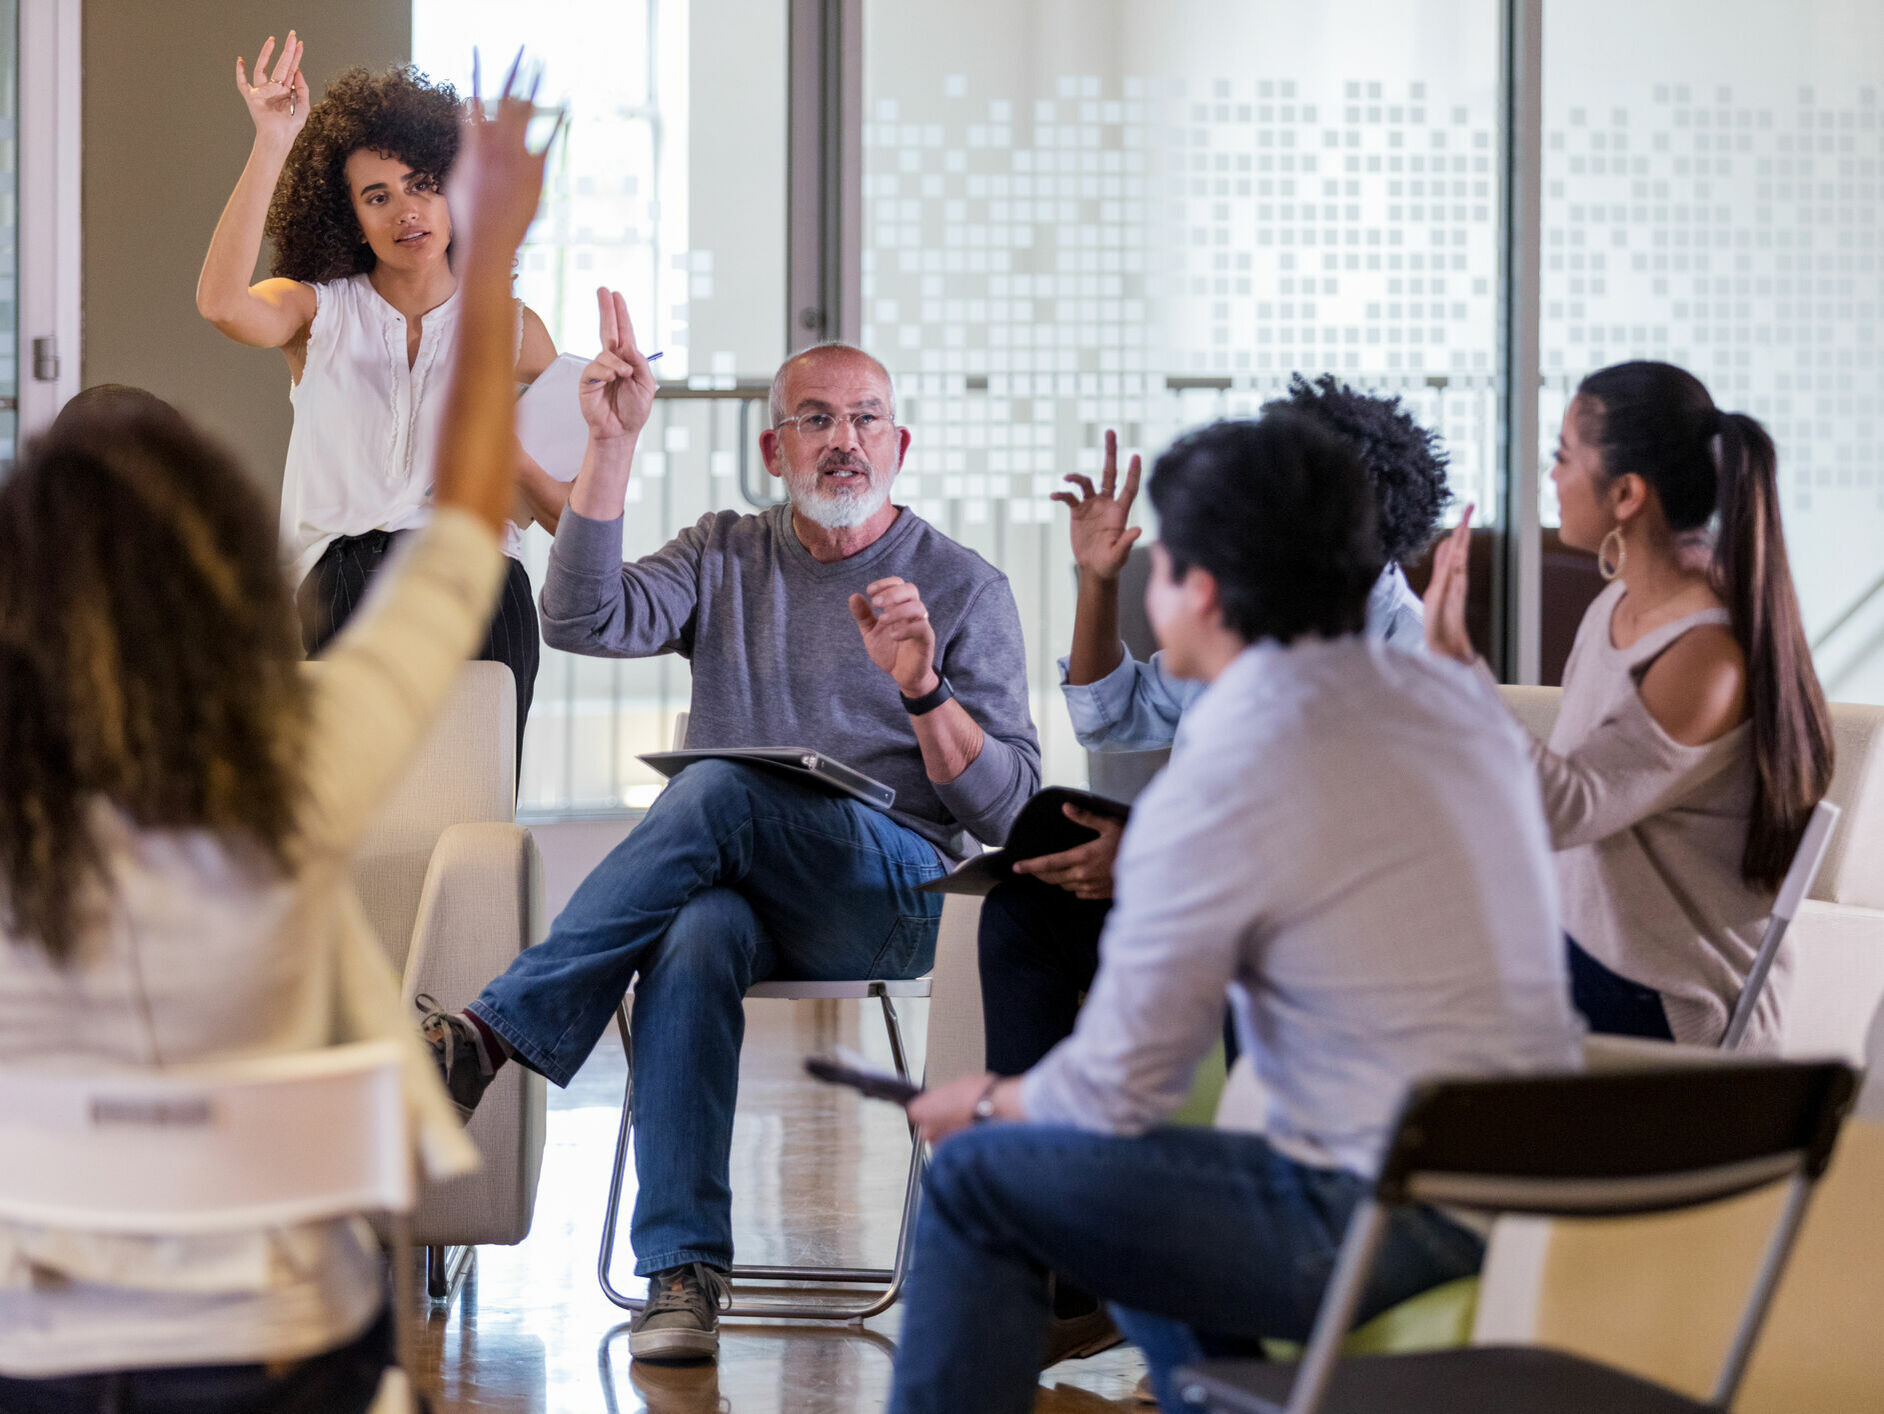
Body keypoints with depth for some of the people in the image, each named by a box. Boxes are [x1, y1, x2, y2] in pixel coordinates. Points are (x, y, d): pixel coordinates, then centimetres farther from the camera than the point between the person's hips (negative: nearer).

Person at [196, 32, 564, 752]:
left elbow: (579, 516, 20)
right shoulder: (322, 312, 15)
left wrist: (520, 466, -3)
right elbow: (222, 303, -11)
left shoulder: (511, 331, 18)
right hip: (344, 582, -1)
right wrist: (272, 146, -13)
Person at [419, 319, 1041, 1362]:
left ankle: (495, 1031, -31)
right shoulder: (725, 558, 17)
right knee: (695, 937, -36)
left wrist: (921, 688, -17)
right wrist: (612, 445, -8)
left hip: (890, 897, -2)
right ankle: (683, 1272, -40)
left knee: (719, 788, -33)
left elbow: (1006, 807, 0)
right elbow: (583, 621, -2)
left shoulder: (964, 589, 8)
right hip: (731, 883, 2)